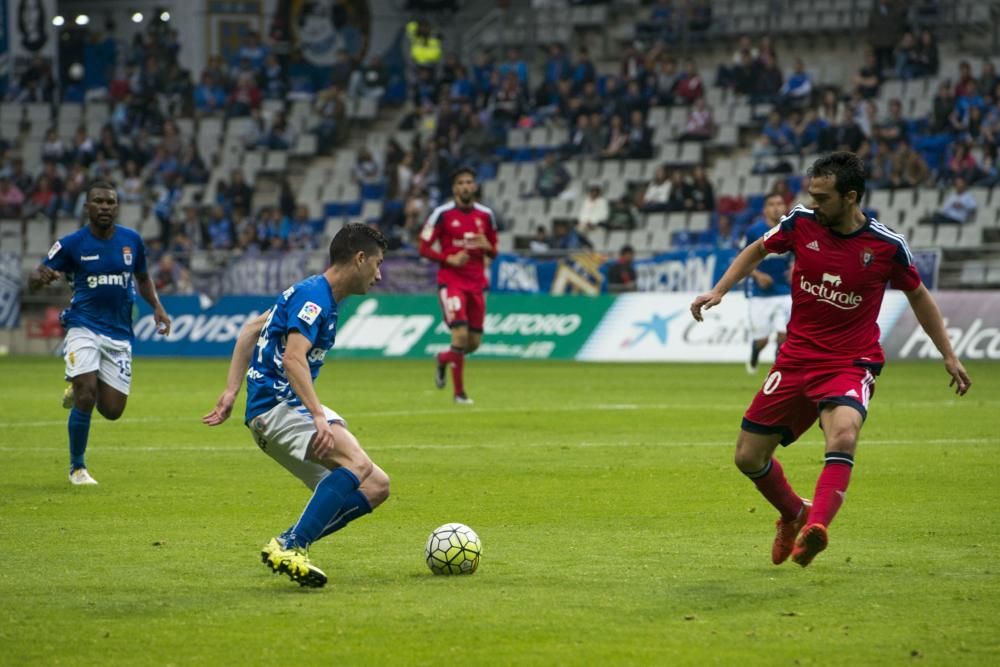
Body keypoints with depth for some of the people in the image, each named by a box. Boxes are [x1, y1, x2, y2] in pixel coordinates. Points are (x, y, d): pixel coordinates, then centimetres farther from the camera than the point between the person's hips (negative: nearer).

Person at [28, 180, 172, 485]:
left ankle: (79, 391, 35)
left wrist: (157, 308, 4)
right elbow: (33, 280, -4)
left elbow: (142, 277, 19)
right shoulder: (71, 244, -7)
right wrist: (42, 277, -28)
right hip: (84, 326, -3)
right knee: (86, 396, -19)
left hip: (119, 334, 3)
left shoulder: (132, 240, 2)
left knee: (112, 410, -1)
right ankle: (77, 468, 0)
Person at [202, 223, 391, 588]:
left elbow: (251, 329, 25)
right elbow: (292, 358, -25)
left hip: (291, 408, 10)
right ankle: (290, 547, -28)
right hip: (276, 405, -10)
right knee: (357, 464, -31)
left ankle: (288, 546, -3)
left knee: (376, 487, 1)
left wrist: (231, 391, 19)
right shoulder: (313, 296, -12)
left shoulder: (314, 294, 19)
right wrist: (319, 416, -32)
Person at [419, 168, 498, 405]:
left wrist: (487, 246, -8)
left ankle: (443, 359, 38)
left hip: (476, 283, 5)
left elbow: (493, 252, 15)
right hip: (450, 281, -5)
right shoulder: (442, 214, -6)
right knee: (461, 334, -18)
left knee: (474, 342, 5)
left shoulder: (486, 215, 7)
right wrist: (449, 259, -17)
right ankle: (459, 392, -7)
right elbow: (424, 248, -3)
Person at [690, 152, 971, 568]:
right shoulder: (801, 223, -5)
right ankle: (794, 515, 35)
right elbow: (757, 250, 15)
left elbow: (918, 296, 9)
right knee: (748, 457, 7)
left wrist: (948, 355, 12)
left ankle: (814, 530, -44)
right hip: (796, 358, 4)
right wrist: (718, 291, 3)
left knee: (843, 436, -35)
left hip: (851, 363, -4)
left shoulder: (887, 245, -10)